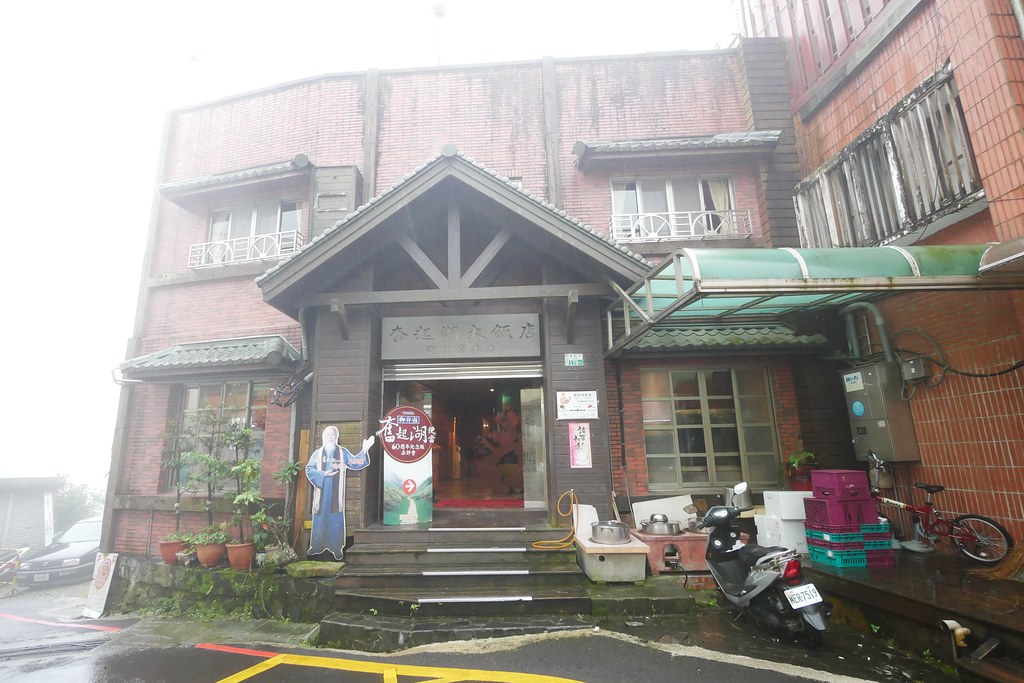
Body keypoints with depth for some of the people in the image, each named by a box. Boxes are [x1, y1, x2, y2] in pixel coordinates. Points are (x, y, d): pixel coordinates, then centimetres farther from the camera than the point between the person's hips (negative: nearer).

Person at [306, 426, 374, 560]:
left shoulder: (343, 453, 7)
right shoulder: (317, 453, 6)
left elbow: (355, 462, -1)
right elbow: (309, 469, 0)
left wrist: (364, 450, -15)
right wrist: (323, 474, -15)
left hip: (336, 493, 0)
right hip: (321, 493, 0)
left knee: (336, 521, 2)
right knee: (319, 520, 4)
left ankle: (337, 548, 8)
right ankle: (316, 547, 17)